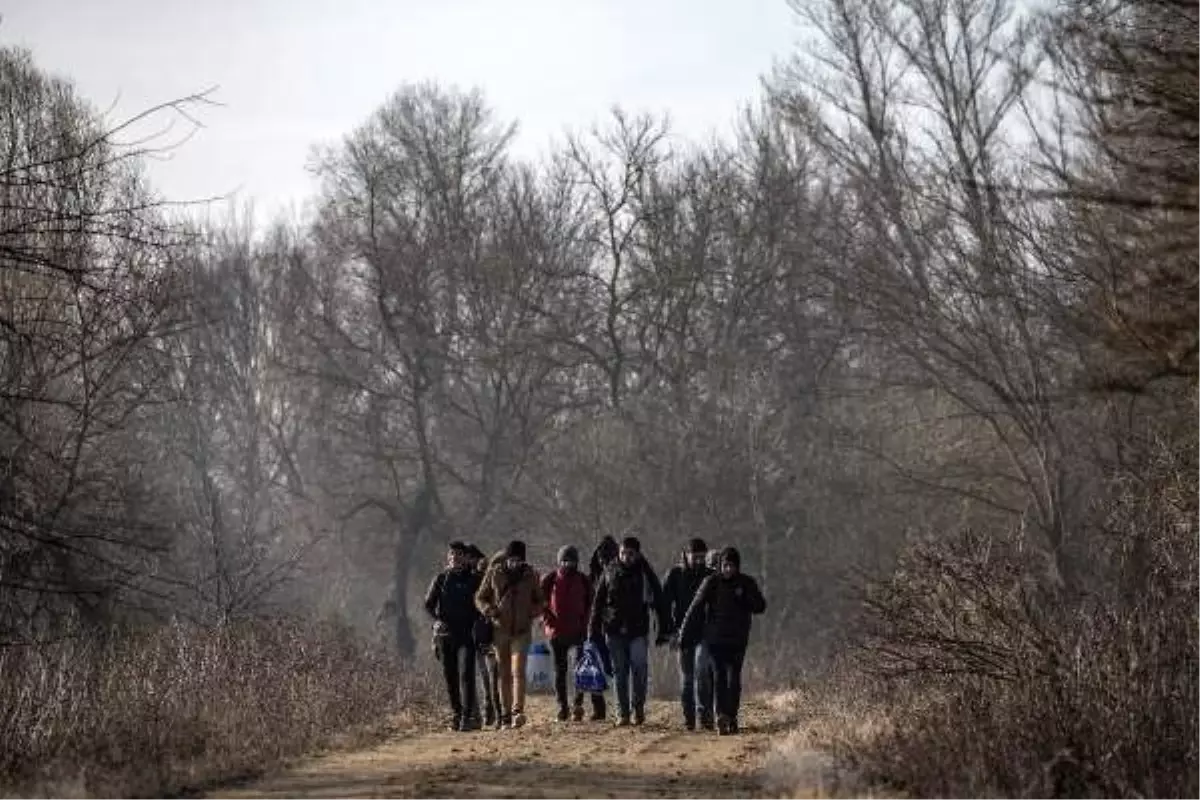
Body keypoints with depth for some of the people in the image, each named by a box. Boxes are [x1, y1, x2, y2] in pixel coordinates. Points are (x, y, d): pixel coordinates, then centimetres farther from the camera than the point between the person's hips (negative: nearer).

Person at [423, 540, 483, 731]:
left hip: (467, 634, -2)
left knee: (466, 674, -13)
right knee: (450, 676, 5)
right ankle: (456, 714, 14)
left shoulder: (473, 579, 4)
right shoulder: (441, 579, 8)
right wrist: (438, 620, -6)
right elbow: (428, 604, 10)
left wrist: (475, 623, -6)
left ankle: (467, 716, -16)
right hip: (445, 634, 2)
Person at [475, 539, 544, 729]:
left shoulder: (530, 575, 4)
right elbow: (480, 598, 8)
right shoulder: (494, 573, 3)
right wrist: (489, 610, -12)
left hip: (522, 630, -1)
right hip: (500, 628, 1)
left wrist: (532, 613, -6)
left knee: (518, 671, -16)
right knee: (504, 674, 6)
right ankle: (505, 714, 12)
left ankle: (517, 711, -25)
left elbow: (540, 602, 14)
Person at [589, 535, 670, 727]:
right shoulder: (609, 572, 4)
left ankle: (639, 707, 8)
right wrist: (594, 630, 6)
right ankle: (622, 712, 9)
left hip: (638, 630, -1)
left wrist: (664, 631, 1)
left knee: (640, 669, -8)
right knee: (620, 673, 4)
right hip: (614, 631, 1)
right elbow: (598, 602, 9)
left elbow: (659, 603, 5)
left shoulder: (645, 574, 1)